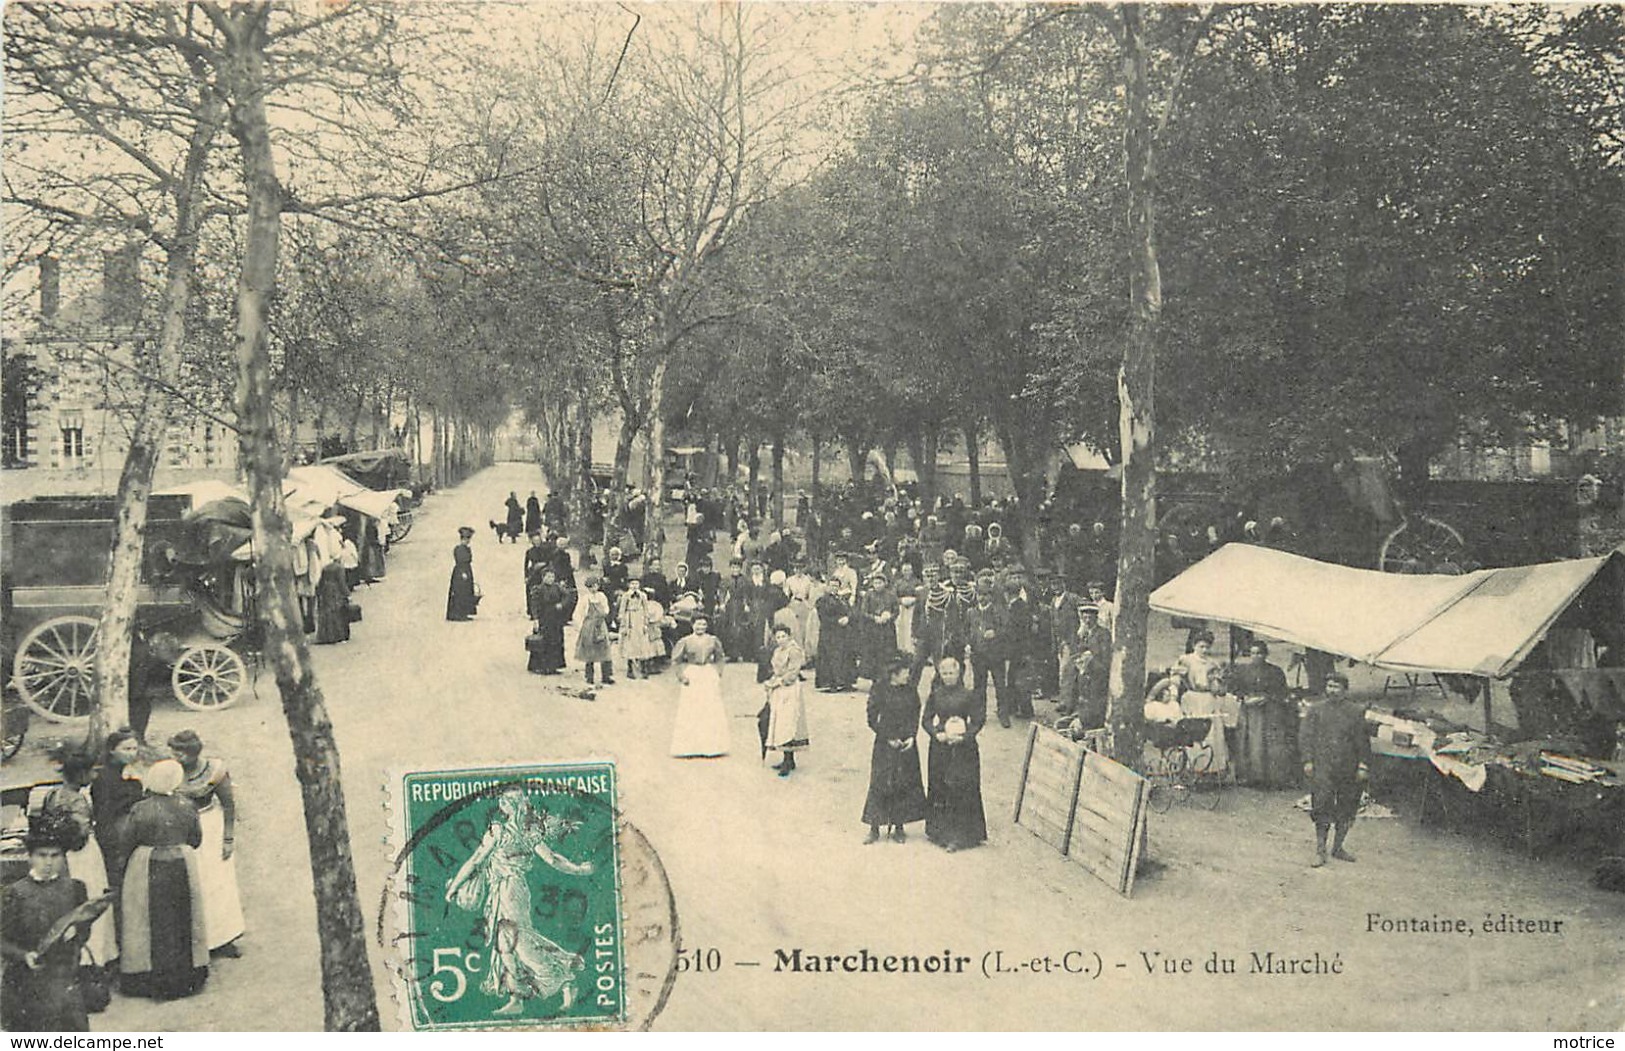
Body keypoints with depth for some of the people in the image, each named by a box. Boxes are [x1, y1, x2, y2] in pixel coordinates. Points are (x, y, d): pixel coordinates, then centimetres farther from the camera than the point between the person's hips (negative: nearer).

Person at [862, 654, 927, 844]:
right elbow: (872, 720, -7)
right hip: (884, 745, -3)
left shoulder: (911, 692, 3)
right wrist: (889, 739, -12)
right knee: (880, 784, -1)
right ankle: (874, 829, 8)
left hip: (907, 745, 3)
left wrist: (911, 737, -9)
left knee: (905, 784, 5)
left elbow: (915, 718, 7)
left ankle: (899, 827, 16)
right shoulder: (879, 690, -8)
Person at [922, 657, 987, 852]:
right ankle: (938, 830, 19)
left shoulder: (968, 696, -4)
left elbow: (978, 721, -3)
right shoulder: (935, 695, 5)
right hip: (940, 747, 3)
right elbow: (926, 720, 6)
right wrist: (937, 734, -12)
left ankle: (958, 835, 0)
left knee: (961, 790, -4)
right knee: (938, 788, 6)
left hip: (963, 748, -3)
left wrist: (964, 737, -16)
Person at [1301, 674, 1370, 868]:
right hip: (1322, 768, -2)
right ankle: (1320, 851, -3)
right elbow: (1308, 737, 5)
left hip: (1349, 770, 2)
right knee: (1322, 808, -7)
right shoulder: (1315, 710, 6)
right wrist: (1308, 761, -3)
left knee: (1346, 810, 8)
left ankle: (1338, 848, 21)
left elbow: (1362, 741, 7)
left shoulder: (1357, 712, 7)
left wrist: (1362, 765, 0)